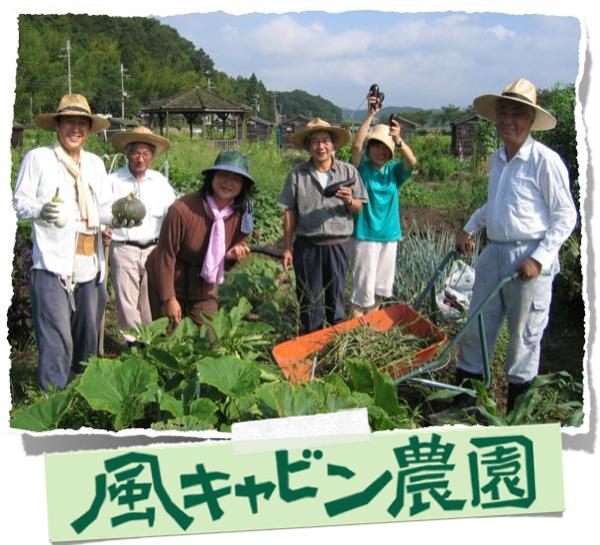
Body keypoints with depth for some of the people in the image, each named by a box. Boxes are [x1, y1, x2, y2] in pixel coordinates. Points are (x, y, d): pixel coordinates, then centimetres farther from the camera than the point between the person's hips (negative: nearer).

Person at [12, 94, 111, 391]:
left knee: (89, 337, 13)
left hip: (89, 264, 6)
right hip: (53, 264, -6)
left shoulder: (95, 163, 20)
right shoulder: (38, 158, 1)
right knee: (57, 339, -11)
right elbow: (20, 203, -2)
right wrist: (41, 210, -23)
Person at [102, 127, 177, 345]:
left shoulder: (160, 181, 8)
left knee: (152, 300, 10)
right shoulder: (113, 181, -2)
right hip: (123, 248, -3)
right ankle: (133, 342, 10)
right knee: (127, 301, 0)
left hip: (153, 249, 3)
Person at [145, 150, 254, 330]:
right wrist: (169, 299, -18)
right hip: (170, 282, -4)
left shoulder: (241, 215, -10)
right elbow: (166, 255, -20)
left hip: (205, 287, 4)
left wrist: (235, 254, -19)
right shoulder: (182, 209, -28)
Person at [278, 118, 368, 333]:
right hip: (307, 245, -1)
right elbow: (289, 213, 1)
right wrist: (287, 248, 1)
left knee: (336, 296, 11)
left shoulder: (348, 172, 1)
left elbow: (359, 208, 5)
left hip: (337, 244, 1)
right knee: (309, 298, 8)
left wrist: (349, 201, -18)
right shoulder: (297, 175, -2)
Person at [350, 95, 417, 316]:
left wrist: (399, 140, -37)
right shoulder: (362, 168, -6)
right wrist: (370, 115, -28)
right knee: (362, 284, -1)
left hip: (389, 234, 4)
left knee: (381, 284, 15)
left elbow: (412, 161, -17)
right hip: (365, 234, -4)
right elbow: (356, 145, -23)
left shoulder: (394, 171, 2)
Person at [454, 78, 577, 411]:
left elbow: (565, 216, -10)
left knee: (524, 336, 4)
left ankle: (517, 406, 18)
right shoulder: (497, 159, 11)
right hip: (493, 254, 7)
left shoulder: (545, 161, -12)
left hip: (528, 258, -7)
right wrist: (469, 228, 15)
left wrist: (539, 258, -16)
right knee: (476, 327, 11)